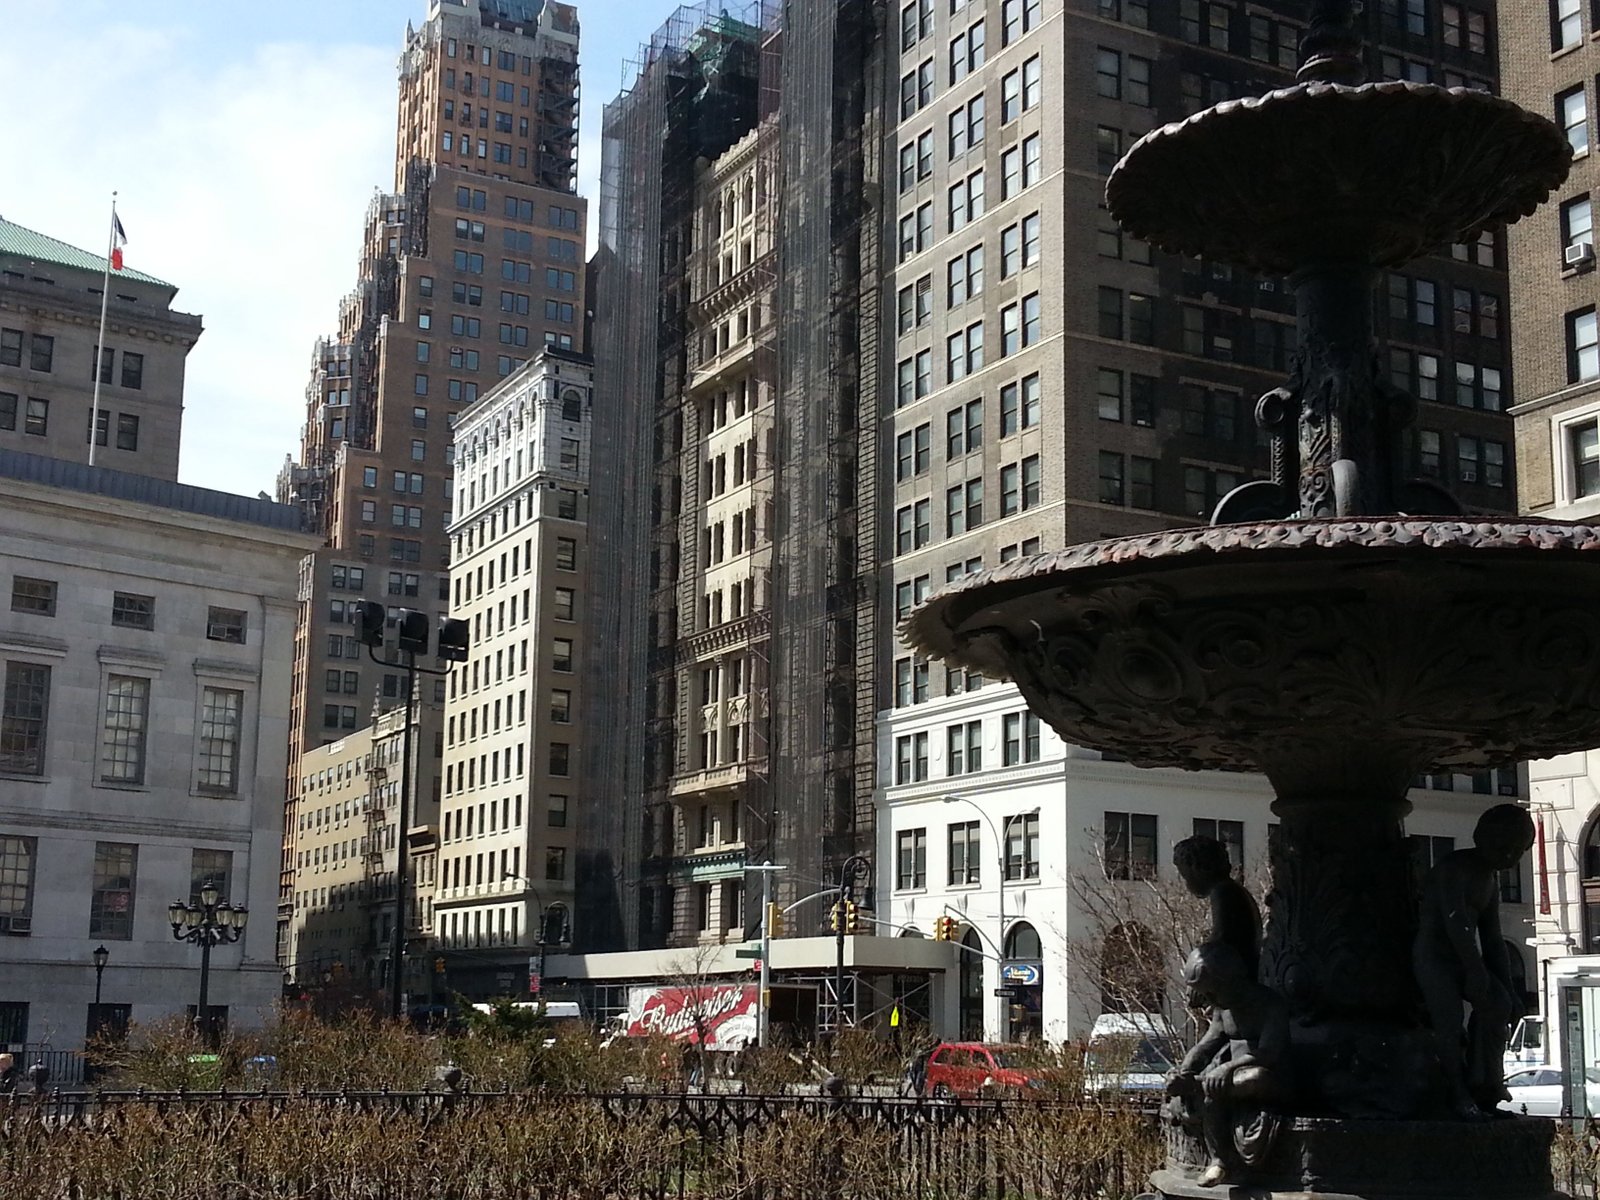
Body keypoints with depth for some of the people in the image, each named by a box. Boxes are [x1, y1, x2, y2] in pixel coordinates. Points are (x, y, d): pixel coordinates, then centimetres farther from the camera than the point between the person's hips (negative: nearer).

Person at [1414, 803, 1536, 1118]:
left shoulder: (1490, 876, 13)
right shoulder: (1454, 868, -14)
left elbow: (1492, 937, 14)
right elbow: (1456, 922, -23)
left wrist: (1507, 986, 7)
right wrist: (1477, 973, -26)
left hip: (1463, 958, 8)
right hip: (1432, 953, -8)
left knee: (1499, 1003, -11)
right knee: (1450, 1012, -26)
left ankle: (1483, 1085, -8)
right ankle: (1458, 1095, -26)